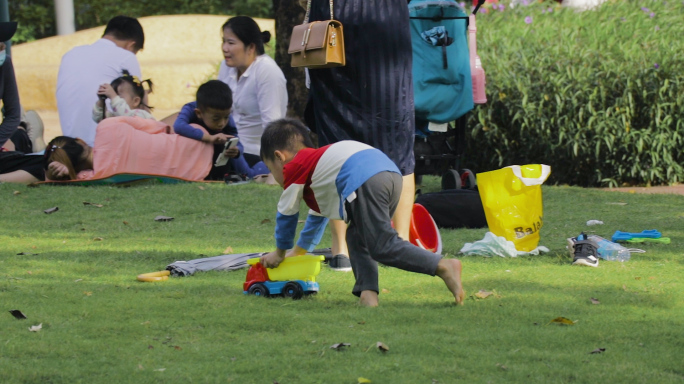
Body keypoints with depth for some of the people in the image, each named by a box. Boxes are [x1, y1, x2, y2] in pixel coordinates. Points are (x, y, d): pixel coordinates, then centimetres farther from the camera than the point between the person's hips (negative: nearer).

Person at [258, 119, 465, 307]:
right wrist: (299, 250, 65)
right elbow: (317, 216, 56)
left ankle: (443, 266, -28)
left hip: (364, 181, -9)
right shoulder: (315, 161, 45)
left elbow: (287, 214, 27)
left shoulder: (294, 167, 21)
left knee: (383, 247, -13)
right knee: (357, 237, 20)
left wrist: (280, 252, 41)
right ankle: (367, 292, 3)